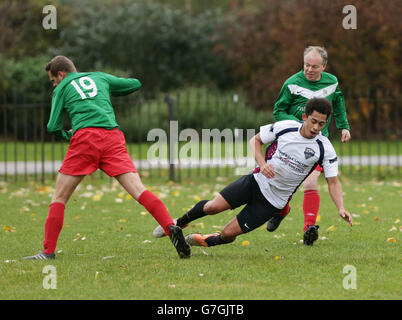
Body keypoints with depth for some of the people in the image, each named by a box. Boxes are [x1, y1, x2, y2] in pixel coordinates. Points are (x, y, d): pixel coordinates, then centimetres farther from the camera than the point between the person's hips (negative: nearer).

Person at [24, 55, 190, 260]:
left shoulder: (62, 88, 18)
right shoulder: (100, 77, 27)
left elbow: (53, 126, 11)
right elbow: (135, 84, 34)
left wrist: (66, 135, 32)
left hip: (85, 137, -3)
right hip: (113, 136, 3)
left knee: (59, 197, 8)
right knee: (139, 191, -7)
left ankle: (48, 251, 2)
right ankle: (171, 228, -27)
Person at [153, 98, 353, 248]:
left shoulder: (324, 149, -13)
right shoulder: (284, 127, -9)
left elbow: (333, 182, -6)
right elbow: (256, 140, 4)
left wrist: (341, 208, -21)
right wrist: (262, 164, -13)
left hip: (274, 202, -1)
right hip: (258, 181, 1)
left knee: (228, 234, -7)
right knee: (212, 207, -11)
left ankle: (207, 241, 26)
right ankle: (179, 223, 18)